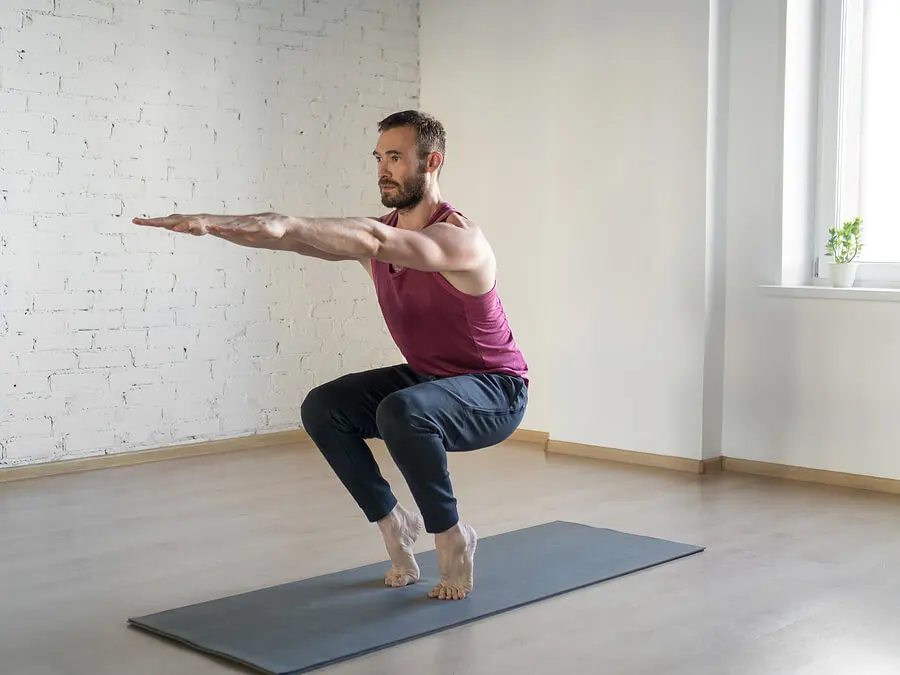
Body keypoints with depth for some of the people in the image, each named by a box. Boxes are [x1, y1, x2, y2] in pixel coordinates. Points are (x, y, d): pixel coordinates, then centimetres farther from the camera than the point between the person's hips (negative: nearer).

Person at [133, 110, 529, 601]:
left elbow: (375, 239, -46)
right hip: (426, 377, 8)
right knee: (322, 409, -11)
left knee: (401, 412, -37)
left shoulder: (459, 238, -27)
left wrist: (286, 223, -59)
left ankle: (451, 539, -13)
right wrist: (215, 223, -30)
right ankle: (393, 523, 4)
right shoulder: (379, 235, -3)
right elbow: (301, 239, -14)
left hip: (494, 392, -7)